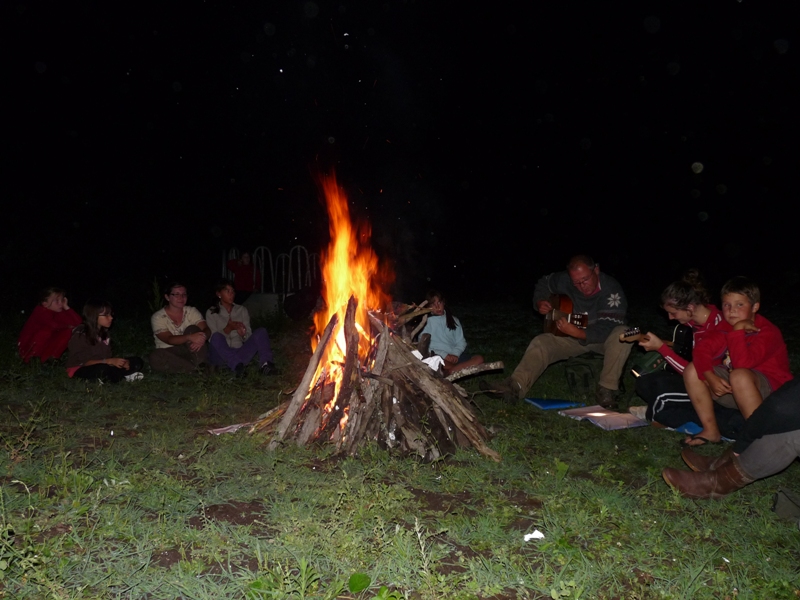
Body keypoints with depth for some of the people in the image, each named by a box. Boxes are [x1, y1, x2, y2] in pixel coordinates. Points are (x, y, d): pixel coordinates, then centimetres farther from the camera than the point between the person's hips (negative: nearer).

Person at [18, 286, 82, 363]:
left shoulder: (59, 312, -5)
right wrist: (66, 325, -19)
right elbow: (53, 325, -39)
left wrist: (66, 307, -19)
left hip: (46, 344, 6)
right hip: (27, 344, -6)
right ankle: (29, 358, -16)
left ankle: (52, 357, -6)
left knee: (68, 331, -12)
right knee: (46, 329, -33)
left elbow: (77, 322, -15)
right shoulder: (41, 311, -24)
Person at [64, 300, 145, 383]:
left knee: (137, 362, -5)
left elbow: (107, 356, 4)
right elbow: (85, 362, -19)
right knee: (103, 369, -41)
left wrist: (121, 362, -17)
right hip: (80, 369, -7)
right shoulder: (80, 335, -17)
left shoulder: (104, 332, 4)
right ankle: (125, 375, -15)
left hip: (100, 366, 7)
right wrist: (110, 361, -29)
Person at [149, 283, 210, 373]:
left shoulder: (192, 311, 5)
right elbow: (169, 339, -18)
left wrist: (201, 338, -36)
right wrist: (189, 337, -38)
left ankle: (201, 364, -30)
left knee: (192, 329, -22)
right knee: (155, 357, -34)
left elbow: (206, 330, -10)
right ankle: (197, 368, -30)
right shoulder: (157, 317, -3)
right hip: (169, 353, -2)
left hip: (191, 351, 2)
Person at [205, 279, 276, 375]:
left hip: (240, 353, 2)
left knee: (261, 331, -19)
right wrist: (229, 328, -20)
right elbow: (213, 337, -3)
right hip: (220, 355, -2)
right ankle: (237, 366, -50)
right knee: (216, 336, -33)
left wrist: (243, 334, -16)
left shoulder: (242, 310, 15)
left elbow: (249, 336, 8)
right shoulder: (211, 313, 8)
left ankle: (265, 363, -42)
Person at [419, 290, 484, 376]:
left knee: (479, 359, -23)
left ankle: (448, 373, -32)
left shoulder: (453, 320, 17)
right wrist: (444, 355, -14)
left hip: (454, 356, 5)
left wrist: (455, 354, -8)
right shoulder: (426, 321, 5)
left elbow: (461, 342, 13)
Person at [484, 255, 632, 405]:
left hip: (602, 339, -3)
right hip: (572, 336, 3)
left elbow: (605, 330, -34)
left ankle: (607, 389, -30)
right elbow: (543, 284, 10)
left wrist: (575, 332, -49)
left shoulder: (611, 290, -26)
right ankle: (516, 385, -35)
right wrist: (539, 303, -10)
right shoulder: (564, 280, -13)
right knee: (541, 342, -20)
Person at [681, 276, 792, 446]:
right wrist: (710, 377, -24)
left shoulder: (768, 332, -21)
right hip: (733, 388, 7)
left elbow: (742, 363, -36)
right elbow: (702, 348, -10)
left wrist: (738, 330, -33)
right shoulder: (726, 327, 0)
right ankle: (711, 431, -4)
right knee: (692, 370, -9)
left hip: (771, 391, -7)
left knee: (740, 375, -39)